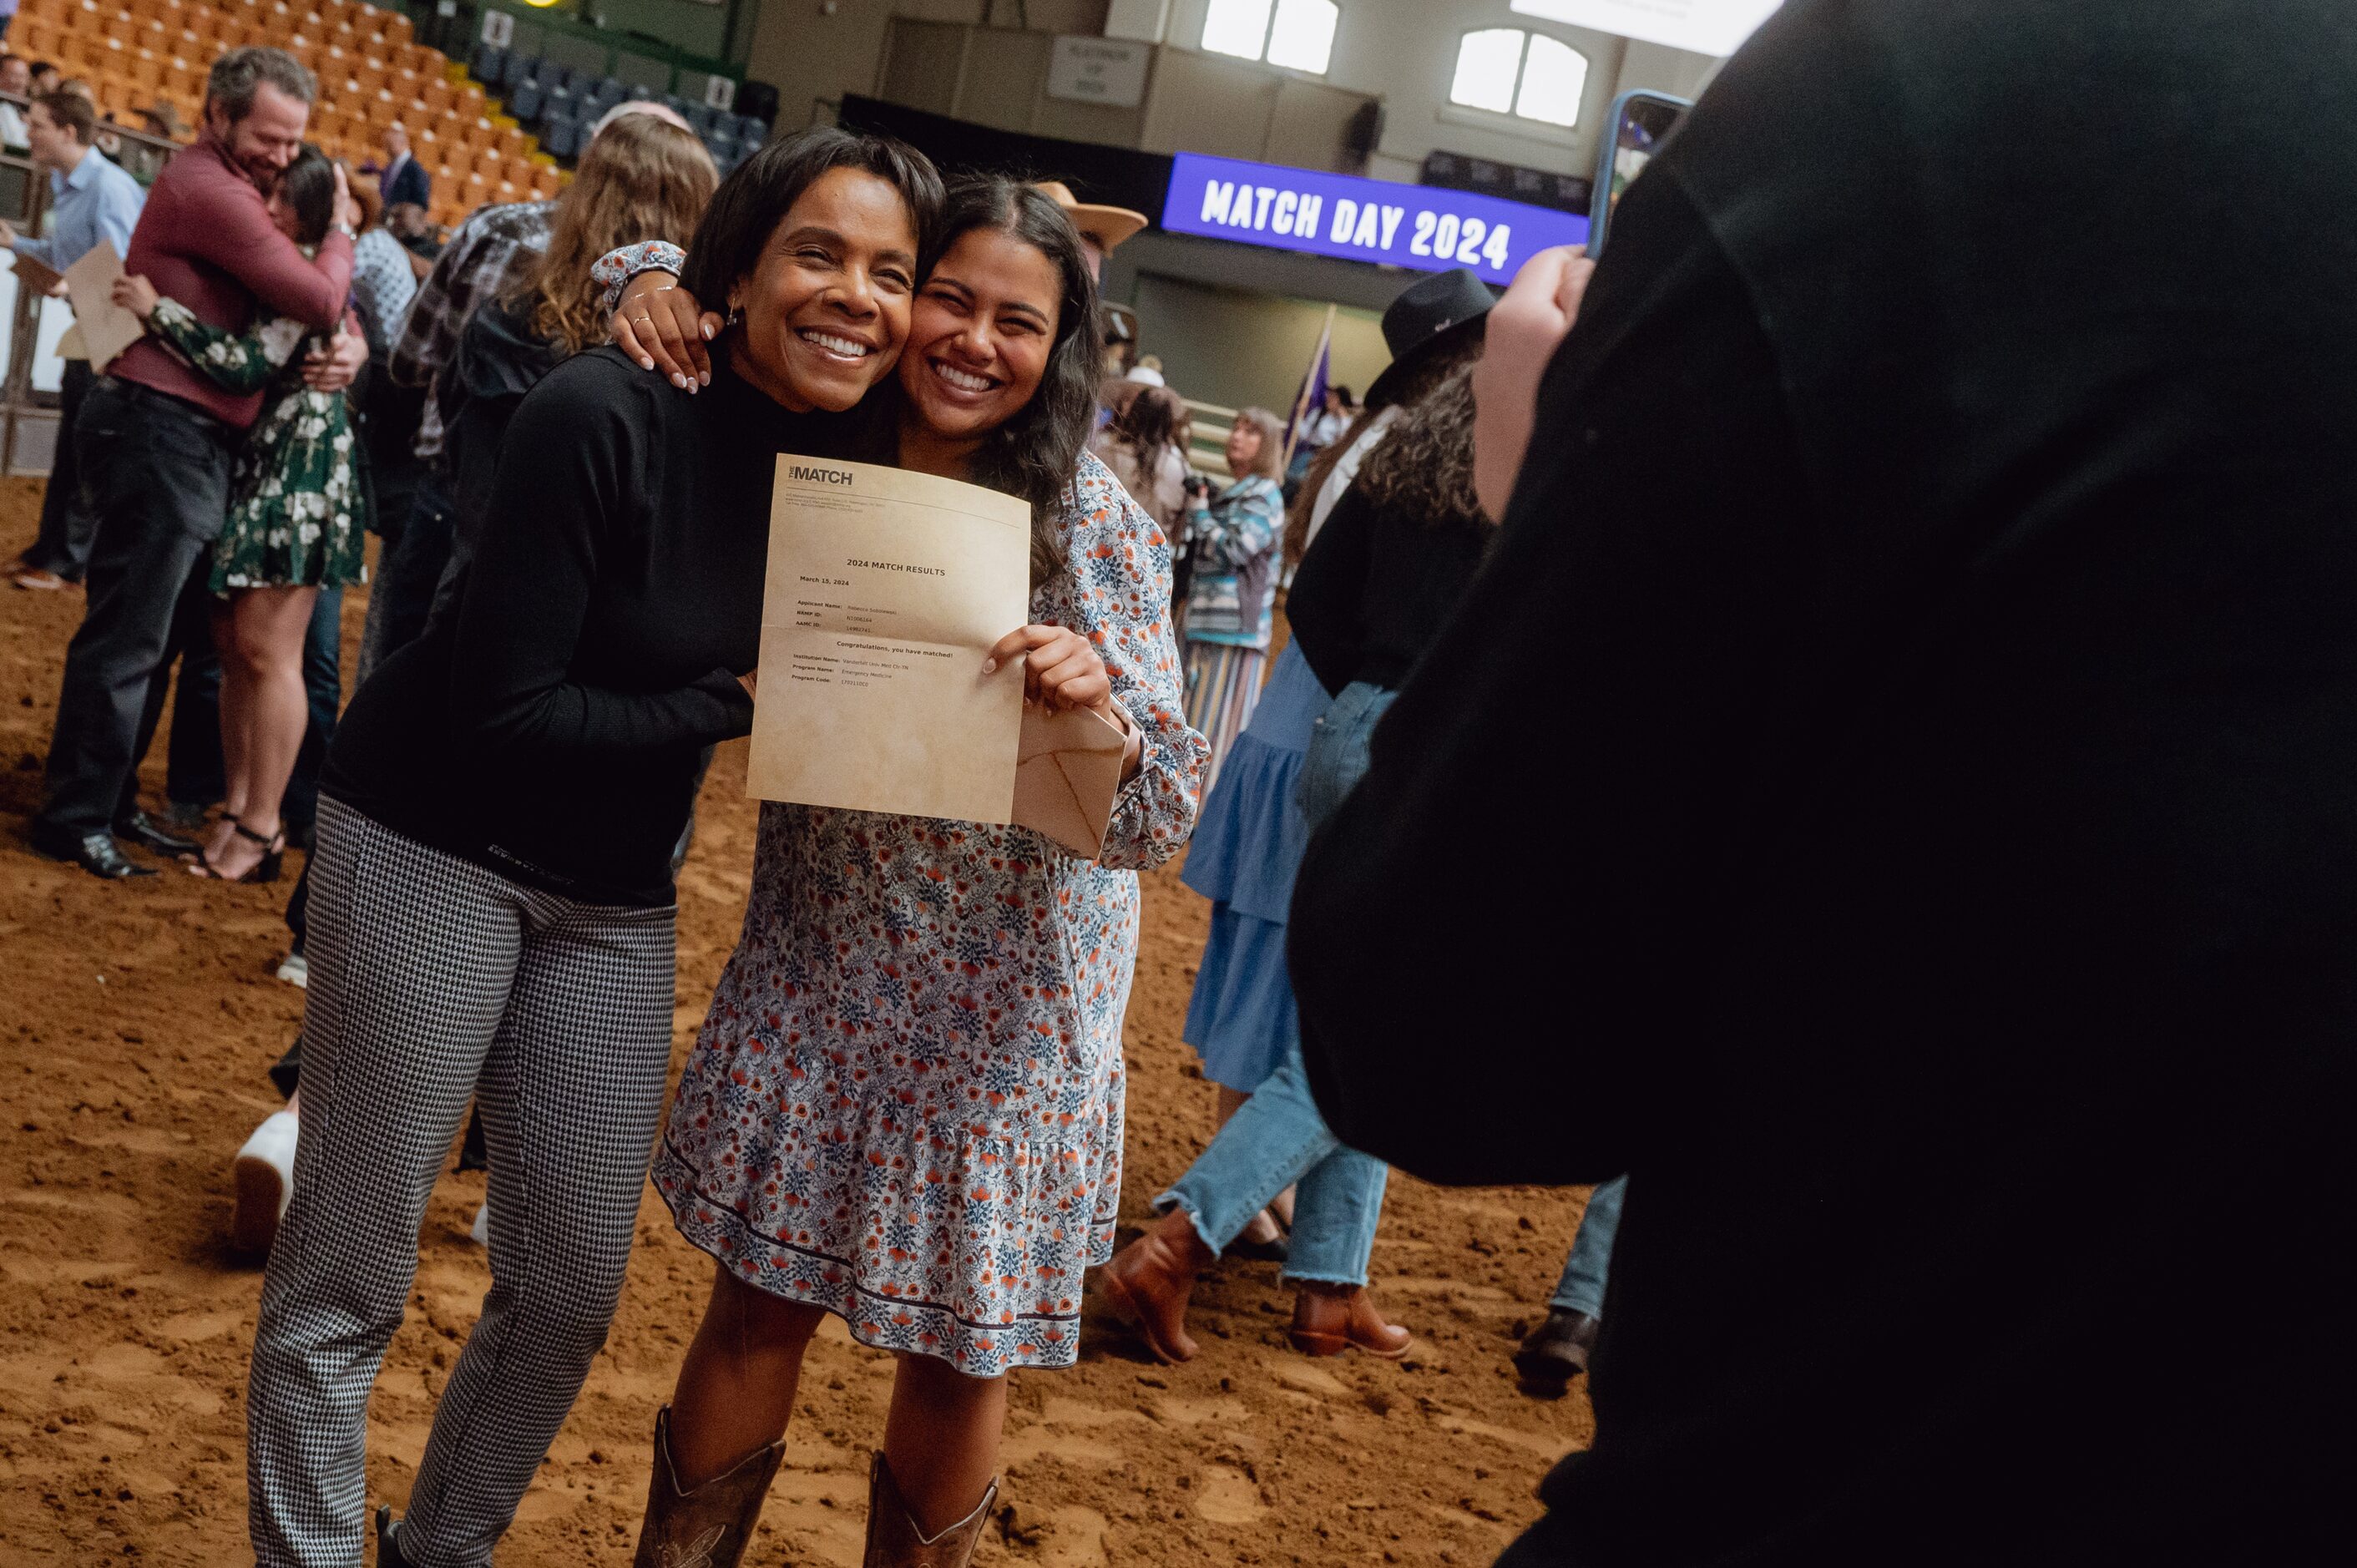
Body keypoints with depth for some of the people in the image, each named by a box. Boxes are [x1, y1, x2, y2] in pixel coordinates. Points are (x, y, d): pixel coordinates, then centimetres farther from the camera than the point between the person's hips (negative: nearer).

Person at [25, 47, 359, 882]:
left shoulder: (227, 188, 17)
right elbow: (318, 298, -20)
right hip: (163, 432, -10)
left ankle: (111, 801, 25)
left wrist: (350, 345, -8)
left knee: (162, 634, 15)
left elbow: (311, 307, 15)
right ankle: (76, 819, 5)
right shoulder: (208, 190, -15)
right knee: (126, 639, -4)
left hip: (187, 442, 10)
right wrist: (341, 231, 0)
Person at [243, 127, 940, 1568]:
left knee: (576, 1288, 12)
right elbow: (502, 710, -20)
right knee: (350, 1271, 3)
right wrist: (734, 706, -18)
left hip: (613, 895, 6)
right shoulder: (607, 415, -21)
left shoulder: (865, 466, -4)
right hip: (435, 845, -5)